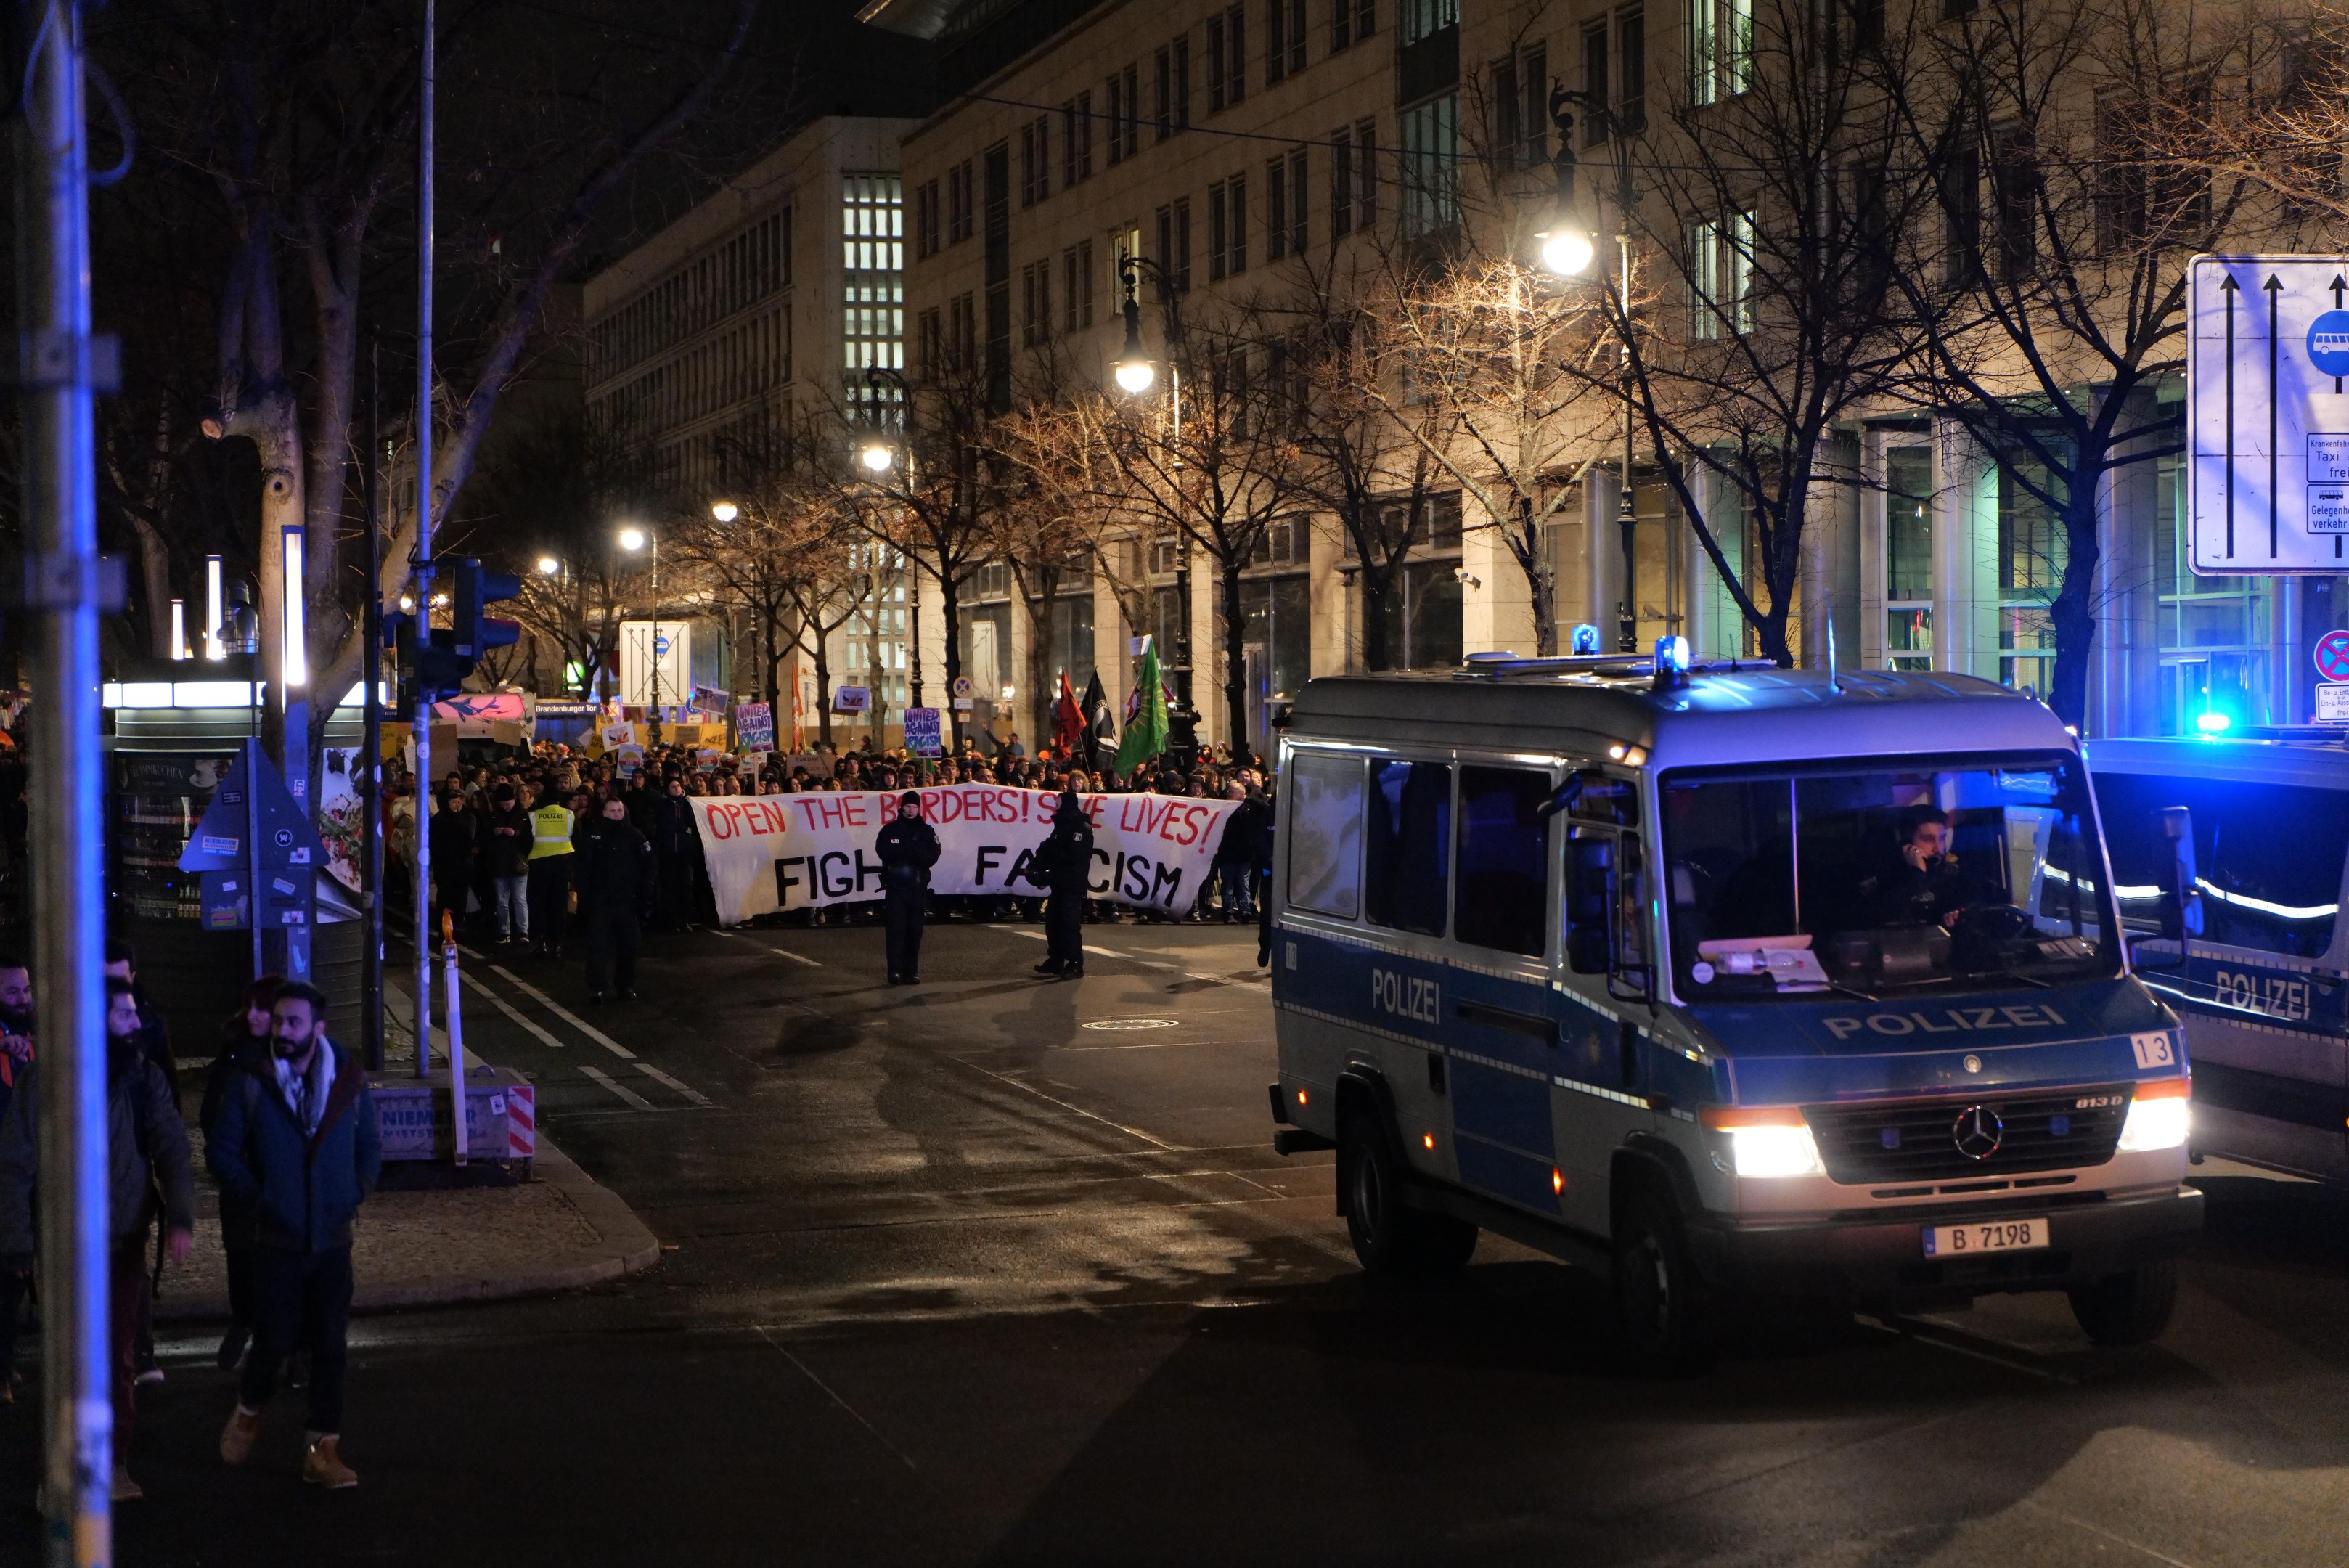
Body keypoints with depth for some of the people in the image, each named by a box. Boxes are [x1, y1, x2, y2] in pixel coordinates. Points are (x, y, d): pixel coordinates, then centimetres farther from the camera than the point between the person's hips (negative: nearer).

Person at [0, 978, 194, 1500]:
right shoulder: (44, 1080, -8)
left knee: (119, 1360, 8)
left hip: (124, 1242, 3)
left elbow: (172, 1151, -4)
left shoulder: (143, 1079, 1)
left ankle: (114, 1465, 18)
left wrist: (181, 1218, -20)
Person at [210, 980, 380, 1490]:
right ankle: (248, 1410, 30)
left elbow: (371, 1143, 14)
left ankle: (322, 1450, 11)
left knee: (330, 1345, 3)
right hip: (277, 1238, -2)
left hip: (333, 1237, 2)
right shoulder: (251, 1082, -5)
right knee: (276, 1338, 0)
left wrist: (355, 1194, 3)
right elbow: (221, 1150, 0)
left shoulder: (348, 1080, 1)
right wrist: (255, 1197, -6)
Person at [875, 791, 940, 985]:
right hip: (895, 887, -1)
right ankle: (895, 971, -9)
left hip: (917, 887, 1)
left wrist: (901, 851, -15)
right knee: (896, 929, -7)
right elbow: (883, 851, -11)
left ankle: (912, 972, 6)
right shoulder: (890, 830, 7)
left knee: (915, 930, 2)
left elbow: (932, 857, -5)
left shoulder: (927, 831, 9)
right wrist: (913, 851, -14)